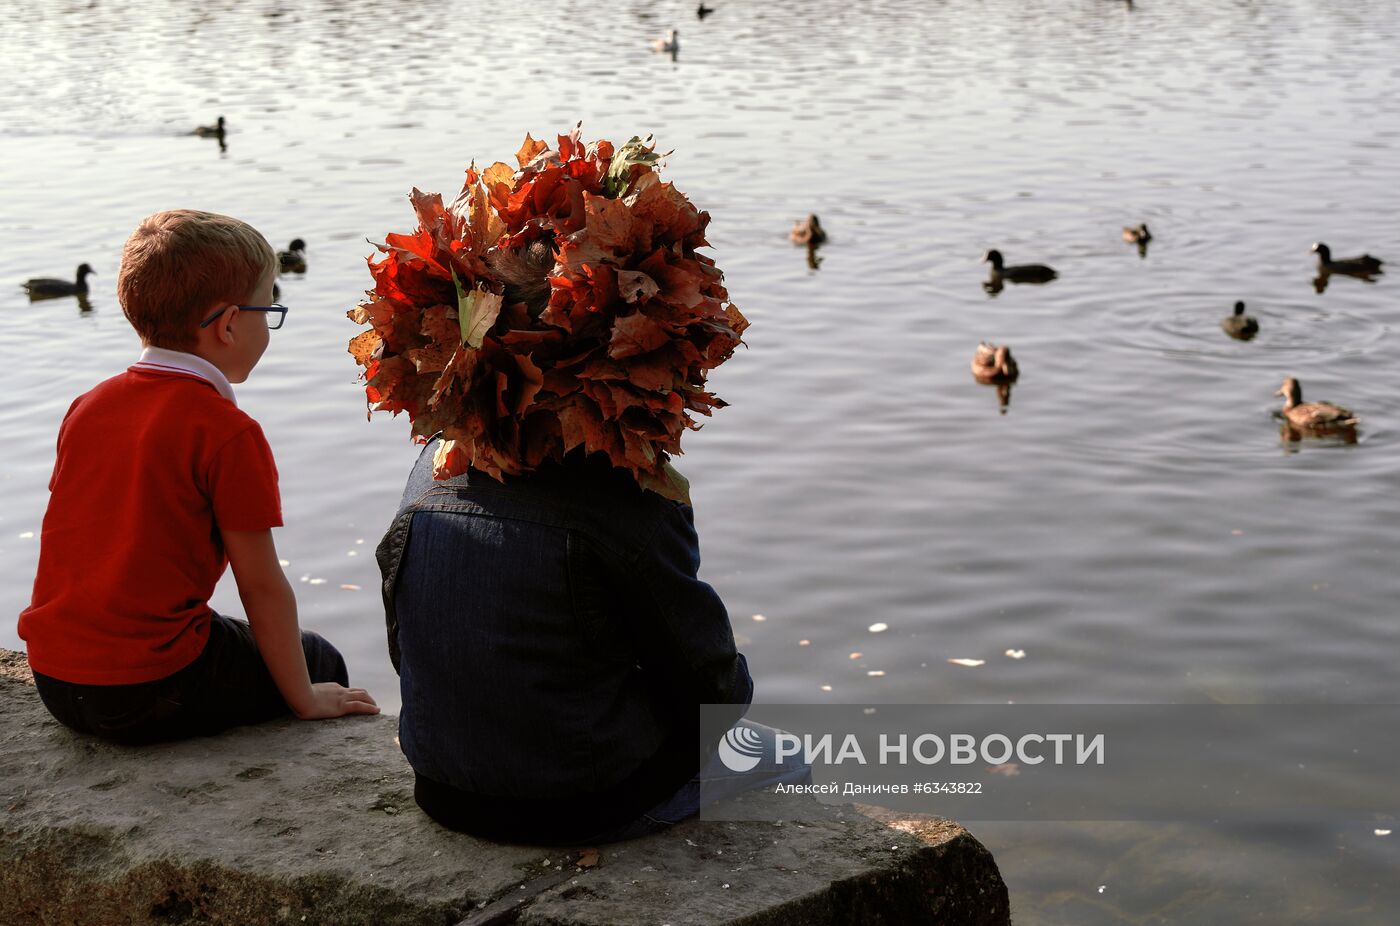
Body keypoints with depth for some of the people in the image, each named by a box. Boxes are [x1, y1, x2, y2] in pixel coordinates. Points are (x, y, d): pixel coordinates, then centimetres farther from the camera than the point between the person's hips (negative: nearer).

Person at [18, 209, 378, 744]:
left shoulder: (87, 405, 7)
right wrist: (305, 700, 0)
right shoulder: (227, 432, -14)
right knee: (320, 661, 16)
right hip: (148, 693, -7)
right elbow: (260, 585, -12)